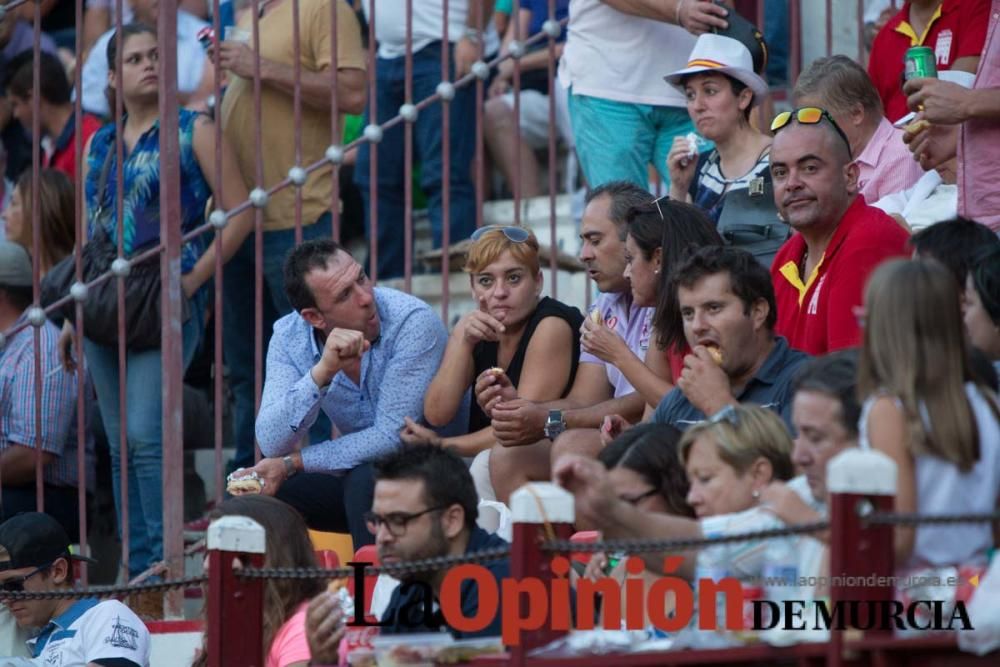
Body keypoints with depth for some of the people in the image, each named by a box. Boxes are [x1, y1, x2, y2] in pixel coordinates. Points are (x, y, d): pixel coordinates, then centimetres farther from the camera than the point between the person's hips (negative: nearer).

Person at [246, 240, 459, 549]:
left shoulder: (413, 322, -22)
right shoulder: (289, 336, -9)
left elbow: (392, 438, -23)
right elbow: (271, 444, -19)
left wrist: (293, 464, -19)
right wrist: (322, 372, -33)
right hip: (355, 471, 4)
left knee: (366, 481, -33)